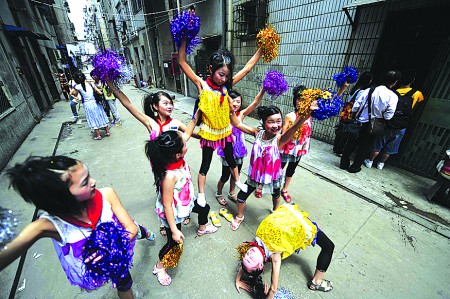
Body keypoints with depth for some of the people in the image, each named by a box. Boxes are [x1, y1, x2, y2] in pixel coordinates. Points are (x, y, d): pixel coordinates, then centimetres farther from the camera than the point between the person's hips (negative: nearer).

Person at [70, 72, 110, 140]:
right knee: (101, 117, 13)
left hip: (88, 105, -3)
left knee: (93, 120, 5)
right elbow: (99, 92, 0)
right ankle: (107, 132, 19)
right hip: (95, 102, 3)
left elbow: (75, 95, 5)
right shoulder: (90, 84, 0)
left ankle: (98, 135, 9)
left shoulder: (78, 87, -9)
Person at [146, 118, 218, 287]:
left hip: (186, 202, 9)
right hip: (173, 213, -8)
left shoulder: (176, 158, -21)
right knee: (174, 242, 13)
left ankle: (202, 229, 64)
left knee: (204, 208, 29)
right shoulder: (170, 175, -42)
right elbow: (167, 205, -30)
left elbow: (187, 133, -7)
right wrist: (174, 230, -22)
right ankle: (159, 267, 46)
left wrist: (196, 117, -13)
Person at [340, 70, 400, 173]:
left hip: (360, 122, 2)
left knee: (351, 143, 12)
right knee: (364, 147, 12)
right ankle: (354, 167, 19)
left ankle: (344, 163, 20)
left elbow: (355, 106, -4)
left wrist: (354, 116, 11)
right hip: (373, 126, -2)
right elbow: (388, 116, -11)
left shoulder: (369, 90, -3)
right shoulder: (393, 96, -9)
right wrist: (380, 115, 10)